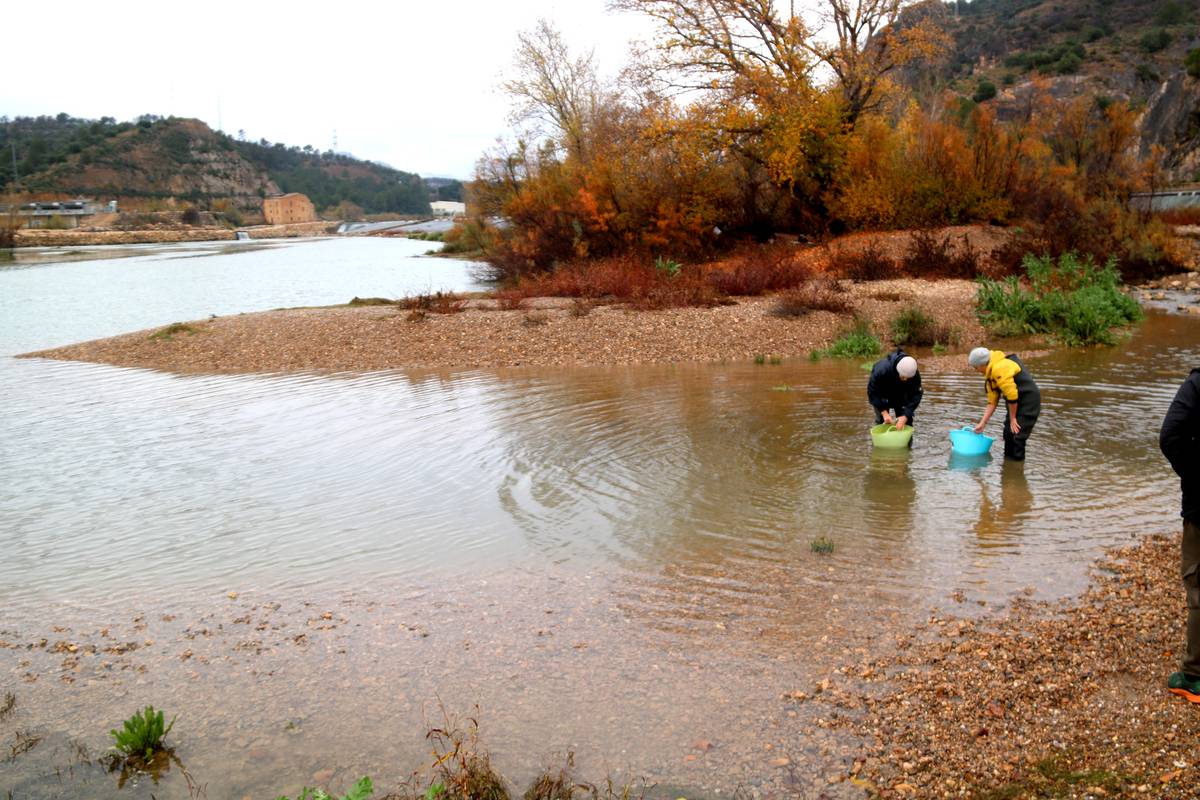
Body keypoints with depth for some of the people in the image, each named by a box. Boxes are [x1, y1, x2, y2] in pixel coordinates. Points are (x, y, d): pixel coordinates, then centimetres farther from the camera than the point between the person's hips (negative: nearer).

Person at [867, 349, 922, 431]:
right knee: (881, 421, -8)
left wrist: (905, 416, -37)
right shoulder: (882, 369, -40)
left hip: (900, 395, 3)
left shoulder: (915, 375, -31)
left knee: (906, 421, -4)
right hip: (882, 396, -3)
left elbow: (915, 396, -25)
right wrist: (884, 412, -33)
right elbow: (872, 392, -29)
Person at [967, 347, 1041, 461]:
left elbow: (1012, 395, -24)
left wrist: (1012, 418, -13)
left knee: (1017, 434, -9)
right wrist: (982, 424, 6)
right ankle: (1007, 459, 28)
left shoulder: (1000, 369, -24)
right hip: (1017, 402, 10)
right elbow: (992, 402, 9)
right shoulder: (990, 375, 8)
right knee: (1008, 432, 15)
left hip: (1029, 400, -10)